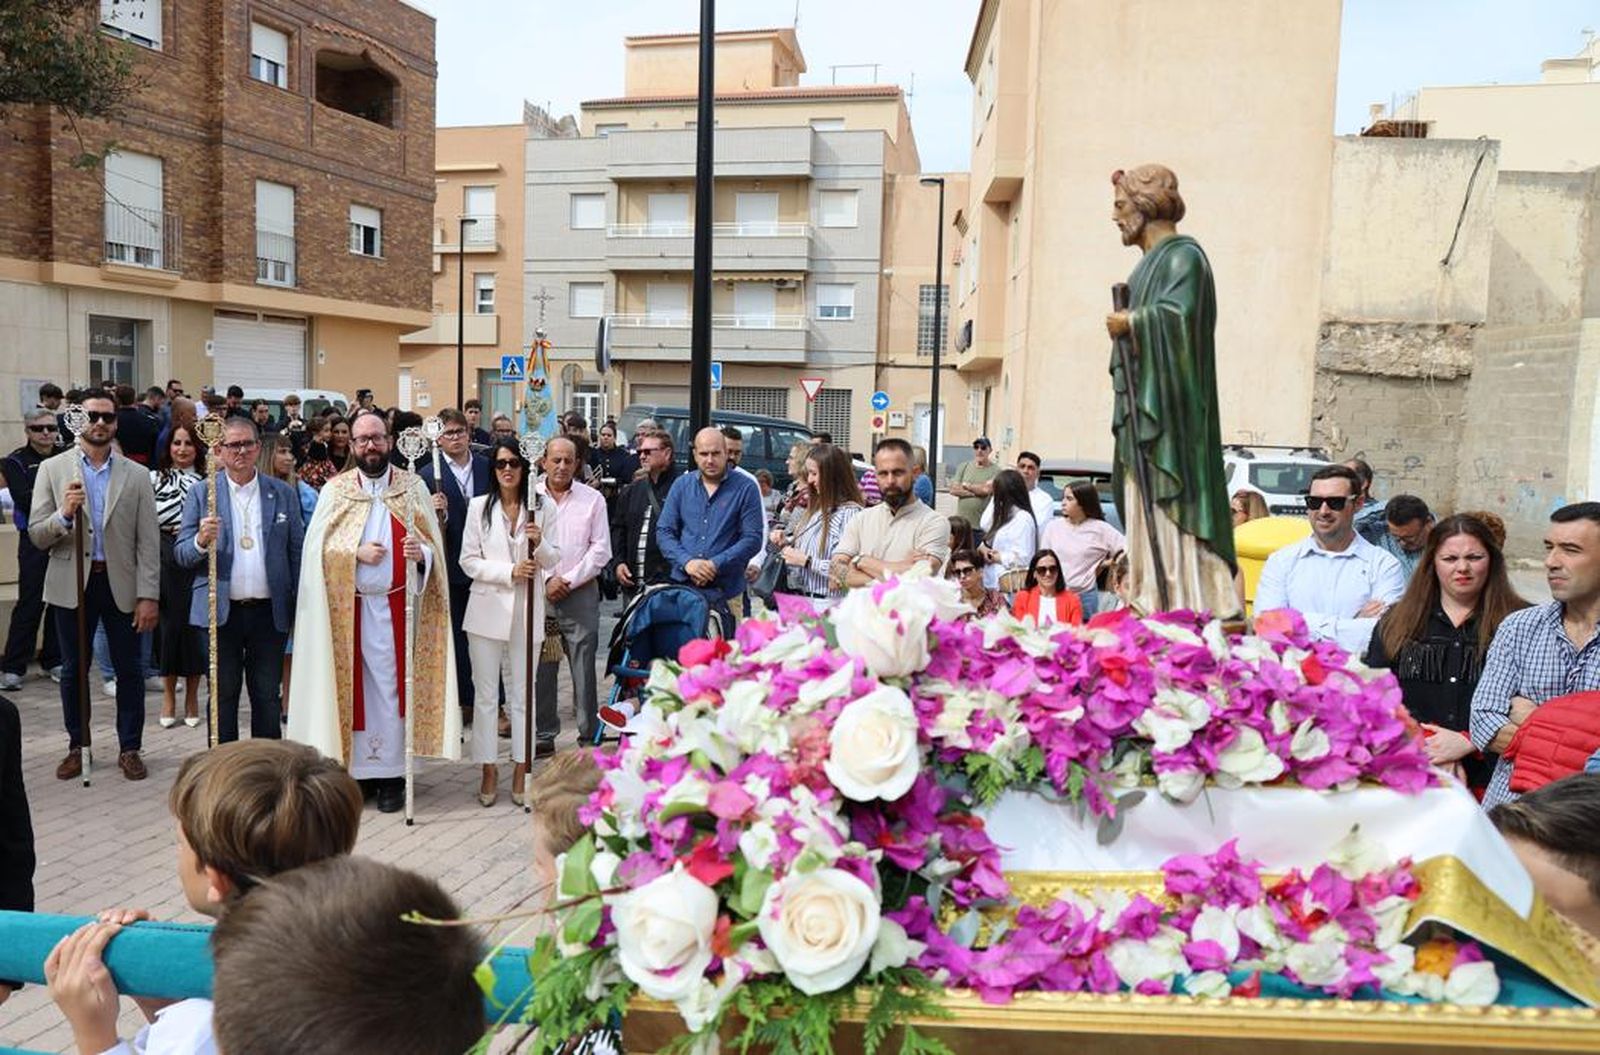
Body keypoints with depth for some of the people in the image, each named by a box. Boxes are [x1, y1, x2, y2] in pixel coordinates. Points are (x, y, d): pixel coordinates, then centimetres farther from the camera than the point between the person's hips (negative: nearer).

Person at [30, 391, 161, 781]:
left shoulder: (136, 475, 2)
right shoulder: (52, 469, 2)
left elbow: (148, 541, -1)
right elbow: (37, 535, 0)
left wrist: (148, 596, -7)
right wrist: (65, 514, -21)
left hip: (121, 585, 0)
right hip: (72, 584, 0)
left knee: (130, 670, 5)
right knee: (73, 670, 10)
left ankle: (130, 749, 18)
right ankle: (77, 746, 25)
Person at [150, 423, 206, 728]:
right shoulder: (153, 479, 6)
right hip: (165, 559, 0)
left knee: (196, 623, 2)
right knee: (168, 623, 3)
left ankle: (192, 697, 15)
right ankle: (169, 697, 16)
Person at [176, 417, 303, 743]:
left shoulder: (283, 494, 7)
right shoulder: (201, 492, 4)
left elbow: (297, 552, 7)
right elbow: (181, 554, 2)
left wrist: (300, 607, 2)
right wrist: (201, 541, -21)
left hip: (270, 612, 1)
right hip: (222, 612, -1)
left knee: (268, 697, 8)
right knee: (223, 697, 8)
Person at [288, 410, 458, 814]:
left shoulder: (412, 487, 5)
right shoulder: (334, 490, 6)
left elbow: (434, 545, 2)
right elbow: (316, 546, 1)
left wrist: (420, 553, -19)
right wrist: (356, 553, -13)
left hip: (395, 605, -1)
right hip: (346, 605, 1)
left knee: (391, 686, 0)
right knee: (353, 686, 4)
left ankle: (390, 774, 7)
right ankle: (356, 768, 14)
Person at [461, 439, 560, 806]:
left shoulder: (543, 508, 2)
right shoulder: (479, 506, 1)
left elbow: (552, 560, 5)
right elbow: (469, 561, -1)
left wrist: (540, 544, -16)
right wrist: (510, 572, -14)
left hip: (527, 612, 0)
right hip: (488, 610, 0)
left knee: (522, 694, 9)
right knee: (486, 694, 6)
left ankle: (521, 769, 18)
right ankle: (489, 769, 16)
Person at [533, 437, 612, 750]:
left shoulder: (592, 499, 5)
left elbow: (600, 549, 1)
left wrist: (568, 580, -6)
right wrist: (546, 580, -6)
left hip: (581, 593, -1)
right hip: (539, 593, 1)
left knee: (583, 667, -1)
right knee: (540, 668, 4)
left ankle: (589, 735, 7)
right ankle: (543, 736, 14)